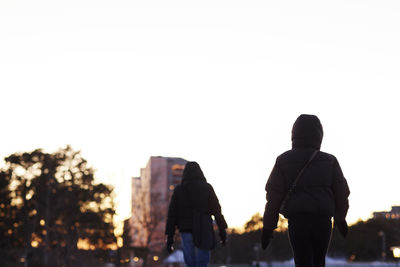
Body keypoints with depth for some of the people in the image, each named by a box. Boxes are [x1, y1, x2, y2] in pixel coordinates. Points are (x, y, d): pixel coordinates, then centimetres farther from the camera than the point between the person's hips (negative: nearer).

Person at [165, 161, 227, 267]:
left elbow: (172, 215, 2)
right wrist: (222, 230, 3)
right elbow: (217, 211, -2)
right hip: (203, 233, -2)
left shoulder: (178, 190, 5)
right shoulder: (207, 188, 1)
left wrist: (170, 236, 5)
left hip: (186, 231, 2)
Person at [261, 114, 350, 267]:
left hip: (297, 221, -1)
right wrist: (340, 218, 26)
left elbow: (274, 196, 0)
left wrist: (267, 227, 4)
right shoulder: (329, 161, 5)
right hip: (322, 220, 1)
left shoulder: (283, 161, 4)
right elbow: (342, 193, 9)